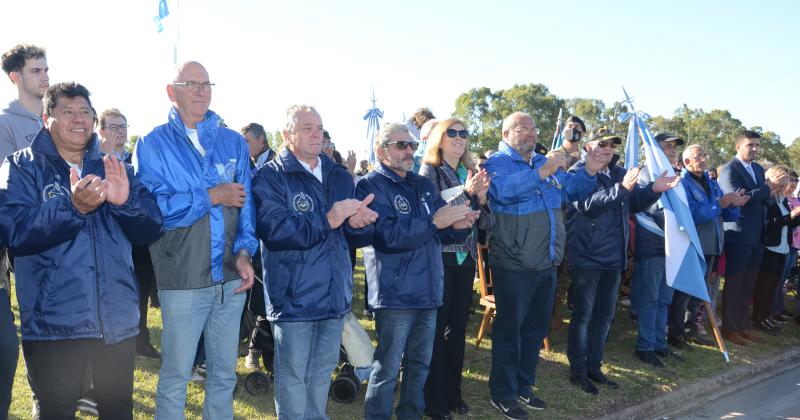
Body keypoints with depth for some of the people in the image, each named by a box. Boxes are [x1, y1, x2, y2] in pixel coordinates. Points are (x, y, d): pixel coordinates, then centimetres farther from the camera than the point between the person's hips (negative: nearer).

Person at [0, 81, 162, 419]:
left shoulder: (114, 167, 11)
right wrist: (73, 206, -27)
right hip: (54, 322, -3)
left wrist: (126, 202, -17)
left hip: (117, 320, 3)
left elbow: (150, 230, 3)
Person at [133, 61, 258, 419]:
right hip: (182, 279, -3)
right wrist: (212, 196, -13)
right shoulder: (153, 144, -1)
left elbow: (246, 202, 4)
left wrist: (245, 251, -10)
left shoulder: (234, 142, 8)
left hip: (231, 277, 4)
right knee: (175, 375, 8)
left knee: (225, 373, 15)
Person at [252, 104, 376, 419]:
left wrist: (359, 222, -13)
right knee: (293, 376, 6)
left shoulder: (339, 176, 12)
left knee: (323, 373, 17)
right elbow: (273, 231, -21)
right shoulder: (270, 177, -6)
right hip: (294, 297, -5)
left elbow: (359, 238, 10)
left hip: (335, 295, 5)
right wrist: (327, 220, -26)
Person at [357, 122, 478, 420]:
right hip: (395, 295, -7)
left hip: (428, 292, 7)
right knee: (386, 370, 2)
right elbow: (387, 236, -21)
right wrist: (434, 221, -23)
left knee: (420, 365, 18)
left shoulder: (424, 186, 14)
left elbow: (442, 234, 15)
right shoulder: (371, 186, -8)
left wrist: (457, 225, -8)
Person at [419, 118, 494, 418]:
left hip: (465, 259, 6)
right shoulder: (429, 171, -4)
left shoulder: (470, 173, 12)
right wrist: (465, 192, -24)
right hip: (438, 259, -5)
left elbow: (486, 223, 9)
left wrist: (482, 196, -10)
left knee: (458, 327, 11)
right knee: (436, 328, -2)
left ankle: (453, 392, 25)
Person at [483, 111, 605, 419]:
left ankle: (523, 386, 31)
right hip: (513, 266, -7)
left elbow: (573, 190, 19)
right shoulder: (497, 162, -8)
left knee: (536, 328, 16)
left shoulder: (545, 162, 14)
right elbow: (503, 190, -29)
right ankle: (503, 394, 15)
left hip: (547, 264, 7)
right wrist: (542, 172, -35)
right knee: (509, 330, 3)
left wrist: (589, 172, 0)